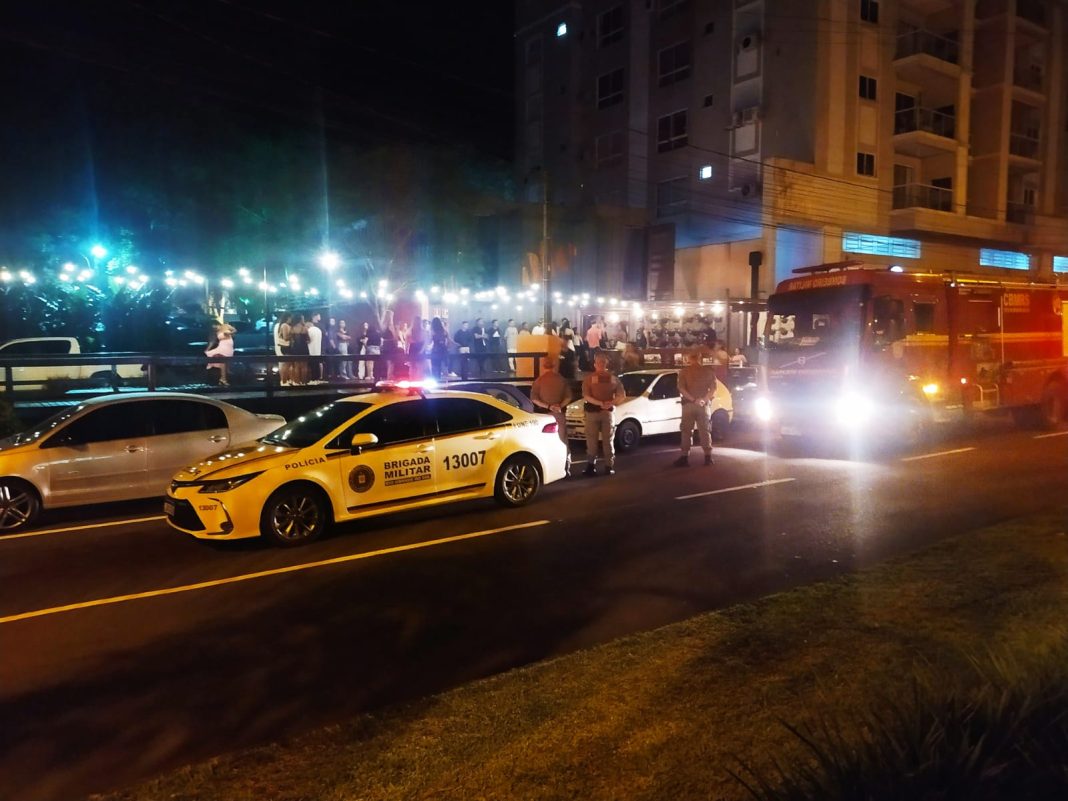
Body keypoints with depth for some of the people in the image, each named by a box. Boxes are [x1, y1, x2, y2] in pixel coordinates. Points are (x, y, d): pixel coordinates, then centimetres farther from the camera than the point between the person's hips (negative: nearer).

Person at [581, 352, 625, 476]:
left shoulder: (613, 378, 8)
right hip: (592, 412, 0)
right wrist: (601, 403, -15)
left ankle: (609, 466, 2)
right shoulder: (589, 378, 7)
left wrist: (611, 403, -11)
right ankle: (591, 465, 1)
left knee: (608, 440, 2)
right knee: (591, 440, -1)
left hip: (608, 412, 0)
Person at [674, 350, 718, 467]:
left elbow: (681, 389, -11)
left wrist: (693, 399, -13)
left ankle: (685, 457, -2)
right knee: (704, 430, 9)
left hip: (688, 404, -2)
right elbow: (713, 388, -1)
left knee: (686, 431, 2)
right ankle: (708, 457, 8)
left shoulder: (684, 371, -1)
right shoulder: (708, 371, 6)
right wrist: (704, 400, -7)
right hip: (703, 404, 2)